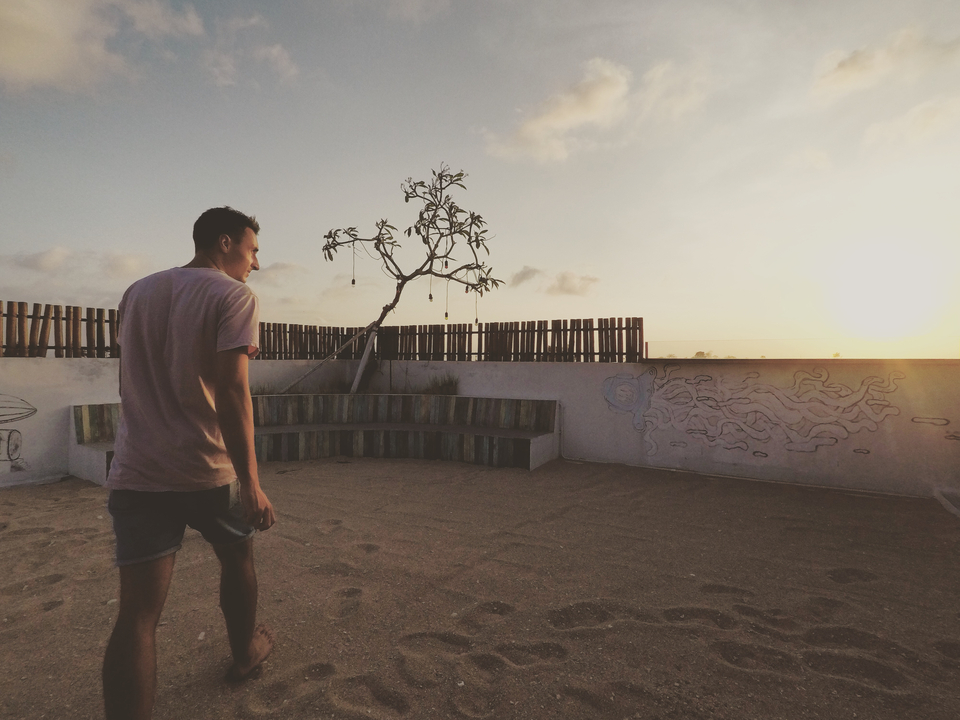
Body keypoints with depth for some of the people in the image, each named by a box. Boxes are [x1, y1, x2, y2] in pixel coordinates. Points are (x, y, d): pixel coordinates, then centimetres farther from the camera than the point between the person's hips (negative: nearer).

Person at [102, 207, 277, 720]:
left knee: (137, 612, 4)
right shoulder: (234, 295, -8)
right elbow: (230, 390, -18)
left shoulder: (136, 293, 13)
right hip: (208, 471, -4)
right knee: (237, 558, 22)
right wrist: (250, 481, -18)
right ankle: (245, 653, 43)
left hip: (135, 474, 4)